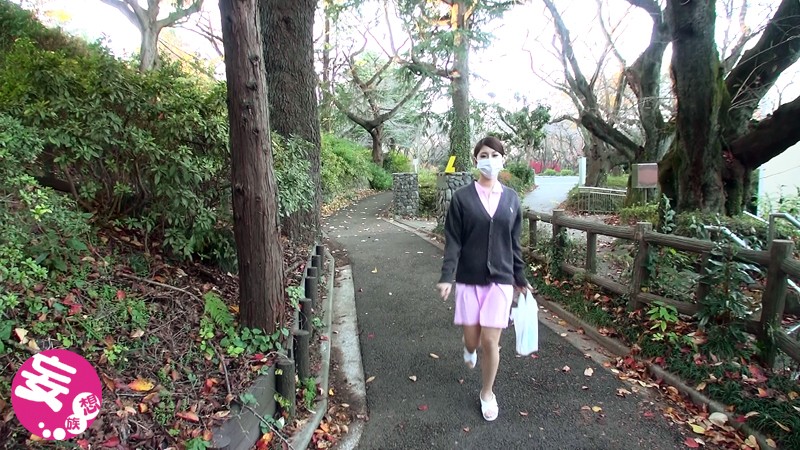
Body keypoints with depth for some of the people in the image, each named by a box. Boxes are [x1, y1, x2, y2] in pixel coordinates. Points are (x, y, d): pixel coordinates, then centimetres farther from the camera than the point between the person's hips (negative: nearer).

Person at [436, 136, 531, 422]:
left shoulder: (511, 198, 3)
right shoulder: (462, 197, -5)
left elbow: (514, 243, 9)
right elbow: (453, 241, -6)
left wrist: (520, 278, 13)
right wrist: (447, 277, -15)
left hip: (500, 279, 1)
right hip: (469, 279, -1)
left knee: (490, 341, 1)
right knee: (472, 338, 7)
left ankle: (487, 393, 26)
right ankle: (469, 349, 47)